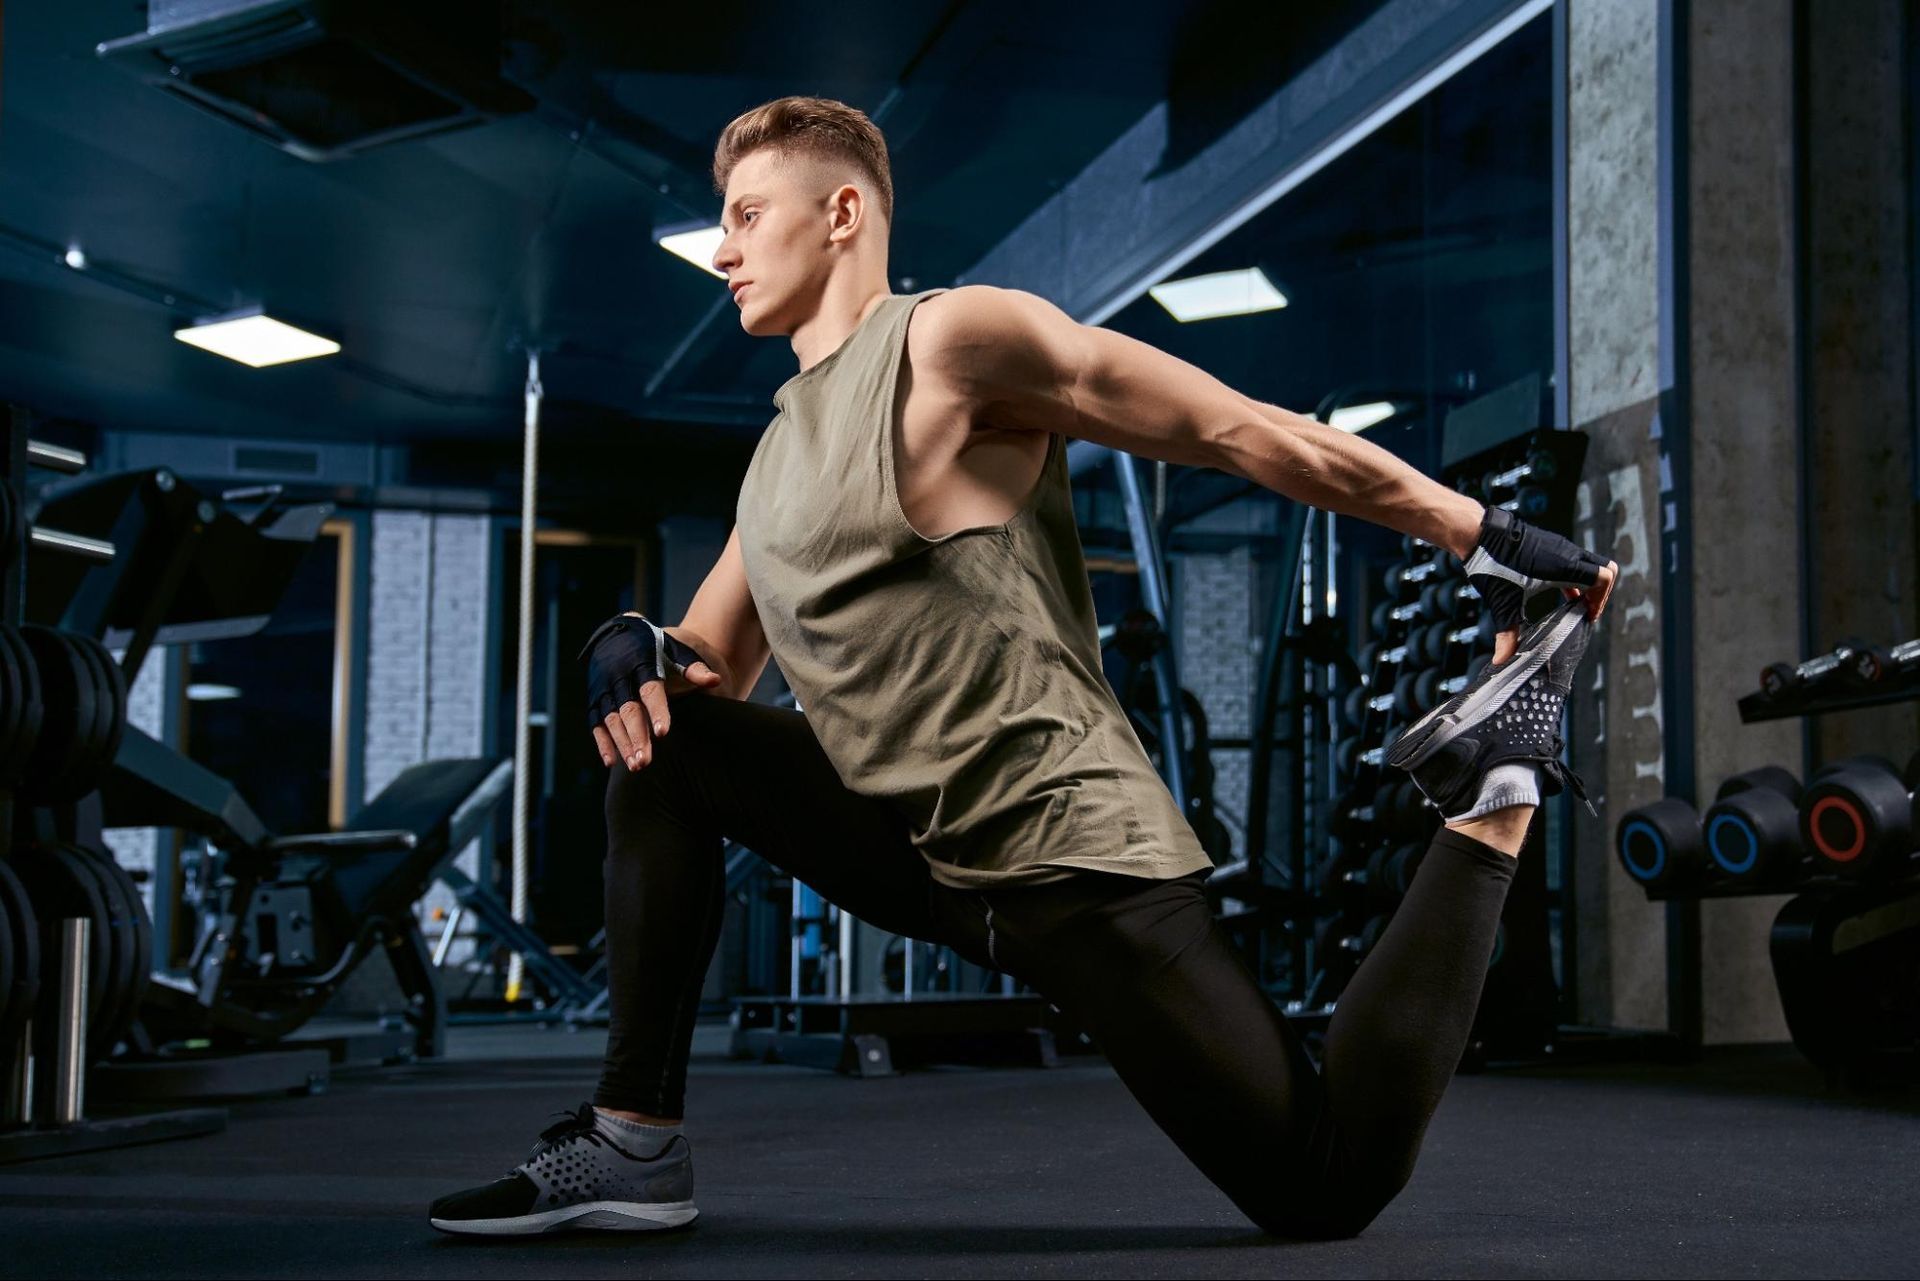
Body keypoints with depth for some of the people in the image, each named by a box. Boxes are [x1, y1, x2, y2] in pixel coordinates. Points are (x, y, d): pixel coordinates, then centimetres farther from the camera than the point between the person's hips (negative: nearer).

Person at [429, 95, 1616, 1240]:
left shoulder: (955, 340, -11)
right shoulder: (783, 444, 15)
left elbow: (1248, 432, -11)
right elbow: (717, 668, 19)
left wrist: (1484, 536, -12)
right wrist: (636, 648, -6)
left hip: (1069, 853, -7)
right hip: (922, 850, 8)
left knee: (1328, 1192, -8)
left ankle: (1494, 801, 8)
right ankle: (637, 1142, -1)